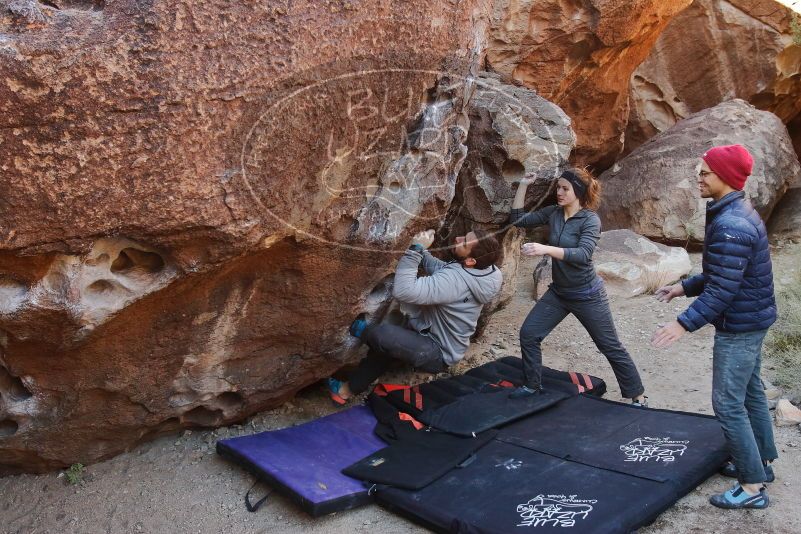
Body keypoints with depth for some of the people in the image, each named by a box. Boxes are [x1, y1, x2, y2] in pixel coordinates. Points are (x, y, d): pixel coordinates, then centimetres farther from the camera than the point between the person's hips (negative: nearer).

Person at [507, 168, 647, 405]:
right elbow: (518, 220, 0)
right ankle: (532, 385, 16)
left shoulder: (590, 220, -18)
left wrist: (546, 249, -44)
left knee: (612, 348, 5)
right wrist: (523, 185, -9)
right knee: (528, 333, -1)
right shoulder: (553, 213, -1)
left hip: (587, 296, -5)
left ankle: (638, 397, 20)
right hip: (558, 293, 6)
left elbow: (583, 254, -33)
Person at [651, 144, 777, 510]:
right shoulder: (738, 213, 8)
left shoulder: (729, 225, -26)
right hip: (752, 319, 11)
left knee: (728, 404, -4)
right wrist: (684, 287, 16)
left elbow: (722, 289, -28)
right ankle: (761, 463, 35)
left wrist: (684, 324, -28)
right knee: (750, 393, 20)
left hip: (739, 326, -11)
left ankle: (753, 487, 5)